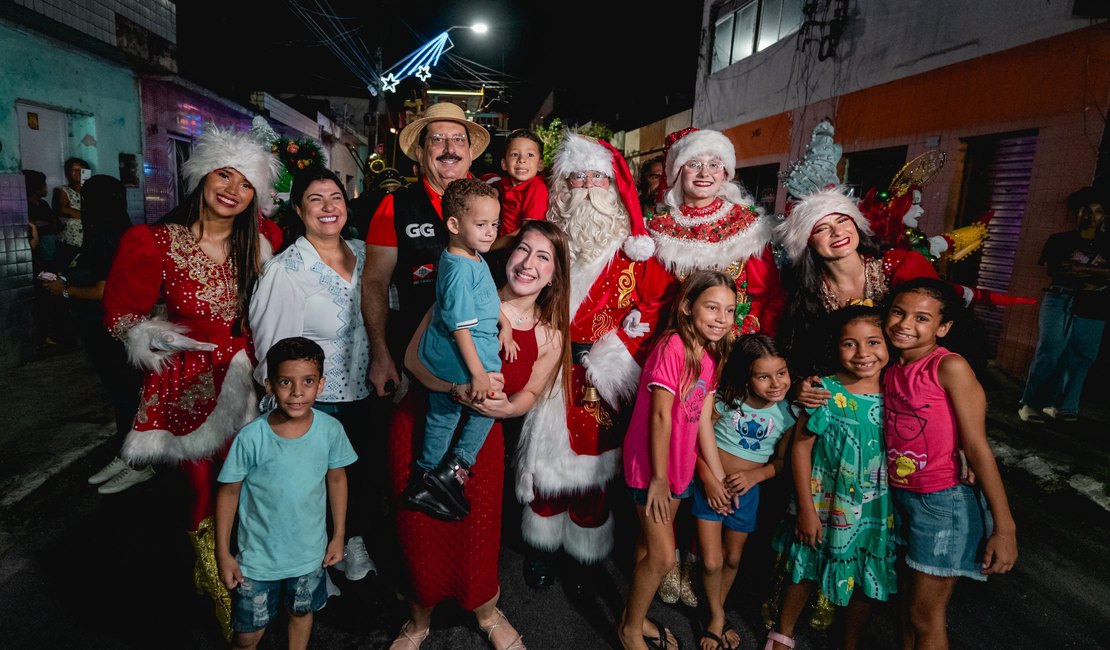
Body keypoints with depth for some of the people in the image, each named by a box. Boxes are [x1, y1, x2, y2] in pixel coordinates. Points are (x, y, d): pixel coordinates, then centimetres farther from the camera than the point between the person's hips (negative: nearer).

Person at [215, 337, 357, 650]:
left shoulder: (331, 429, -18)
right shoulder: (251, 437, -24)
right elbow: (229, 492, -10)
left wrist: (339, 535, 3)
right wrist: (223, 554, -5)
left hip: (310, 551, 2)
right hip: (259, 556, -2)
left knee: (301, 612, 26)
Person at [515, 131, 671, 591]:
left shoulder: (634, 247, 0)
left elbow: (661, 298, -2)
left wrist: (622, 348, -10)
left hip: (606, 378, -1)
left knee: (594, 460, 8)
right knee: (547, 459, 9)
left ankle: (584, 556, 28)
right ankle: (541, 549, 31)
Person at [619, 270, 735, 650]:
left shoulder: (711, 355, 3)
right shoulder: (673, 346, -22)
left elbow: (703, 422, 2)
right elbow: (660, 415, -21)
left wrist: (720, 478, 2)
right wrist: (658, 479, -17)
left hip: (681, 468, 8)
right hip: (651, 466, -7)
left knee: (650, 547, 21)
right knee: (663, 556, 1)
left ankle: (636, 617, 40)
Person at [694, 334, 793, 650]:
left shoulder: (788, 413, -12)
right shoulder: (725, 399, -19)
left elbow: (781, 461, -1)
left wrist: (755, 474, -18)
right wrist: (708, 476, -21)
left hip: (747, 489, 2)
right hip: (711, 485, -2)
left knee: (733, 559, 20)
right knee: (711, 562, 0)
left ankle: (718, 610, 46)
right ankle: (717, 616, 29)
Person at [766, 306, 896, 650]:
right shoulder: (826, 391, -16)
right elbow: (801, 445, -13)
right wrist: (806, 507, -12)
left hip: (876, 511, 2)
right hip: (824, 504, -2)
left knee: (866, 581, 17)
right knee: (805, 570, 16)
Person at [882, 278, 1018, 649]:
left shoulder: (950, 367, -17)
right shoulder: (889, 370, 2)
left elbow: (977, 448, -17)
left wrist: (1004, 527, -16)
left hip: (943, 503, -6)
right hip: (899, 496, 6)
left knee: (926, 616, 9)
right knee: (910, 604, 21)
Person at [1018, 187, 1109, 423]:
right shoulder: (1059, 240, 8)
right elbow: (1053, 270, -6)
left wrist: (1077, 268, -10)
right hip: (1060, 302, -3)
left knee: (1078, 359, 1)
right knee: (1048, 353, -10)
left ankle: (1062, 406, 9)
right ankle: (1031, 404, -8)